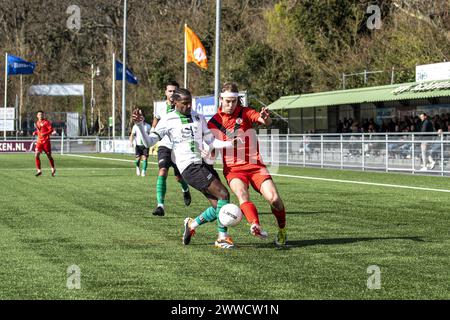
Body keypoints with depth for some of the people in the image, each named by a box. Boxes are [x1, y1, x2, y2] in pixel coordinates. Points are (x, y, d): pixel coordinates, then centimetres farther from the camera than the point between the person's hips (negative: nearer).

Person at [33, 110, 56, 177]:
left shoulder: (46, 122, -8)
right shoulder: (37, 122, 13)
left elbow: (51, 130, -15)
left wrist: (45, 134, -29)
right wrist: (35, 132, 7)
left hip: (46, 141, -5)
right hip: (39, 141, 5)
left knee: (49, 156, 5)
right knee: (36, 155, -10)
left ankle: (53, 169, 26)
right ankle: (39, 170, -3)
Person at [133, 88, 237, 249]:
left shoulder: (198, 118, 14)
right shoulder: (168, 120, -1)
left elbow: (211, 142, 16)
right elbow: (149, 142, -4)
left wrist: (231, 143, 1)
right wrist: (140, 125, -20)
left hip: (204, 163, 6)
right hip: (189, 167, -6)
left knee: (218, 206, -1)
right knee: (223, 194, -19)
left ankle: (192, 224, 24)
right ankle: (222, 238, -9)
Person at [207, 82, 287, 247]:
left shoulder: (245, 112, 3)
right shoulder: (214, 122, 8)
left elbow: (267, 122, -15)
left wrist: (265, 118, -40)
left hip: (254, 164, 0)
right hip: (232, 168, 0)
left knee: (274, 199, -15)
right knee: (242, 193, -32)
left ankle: (282, 230, 12)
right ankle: (255, 225, -55)